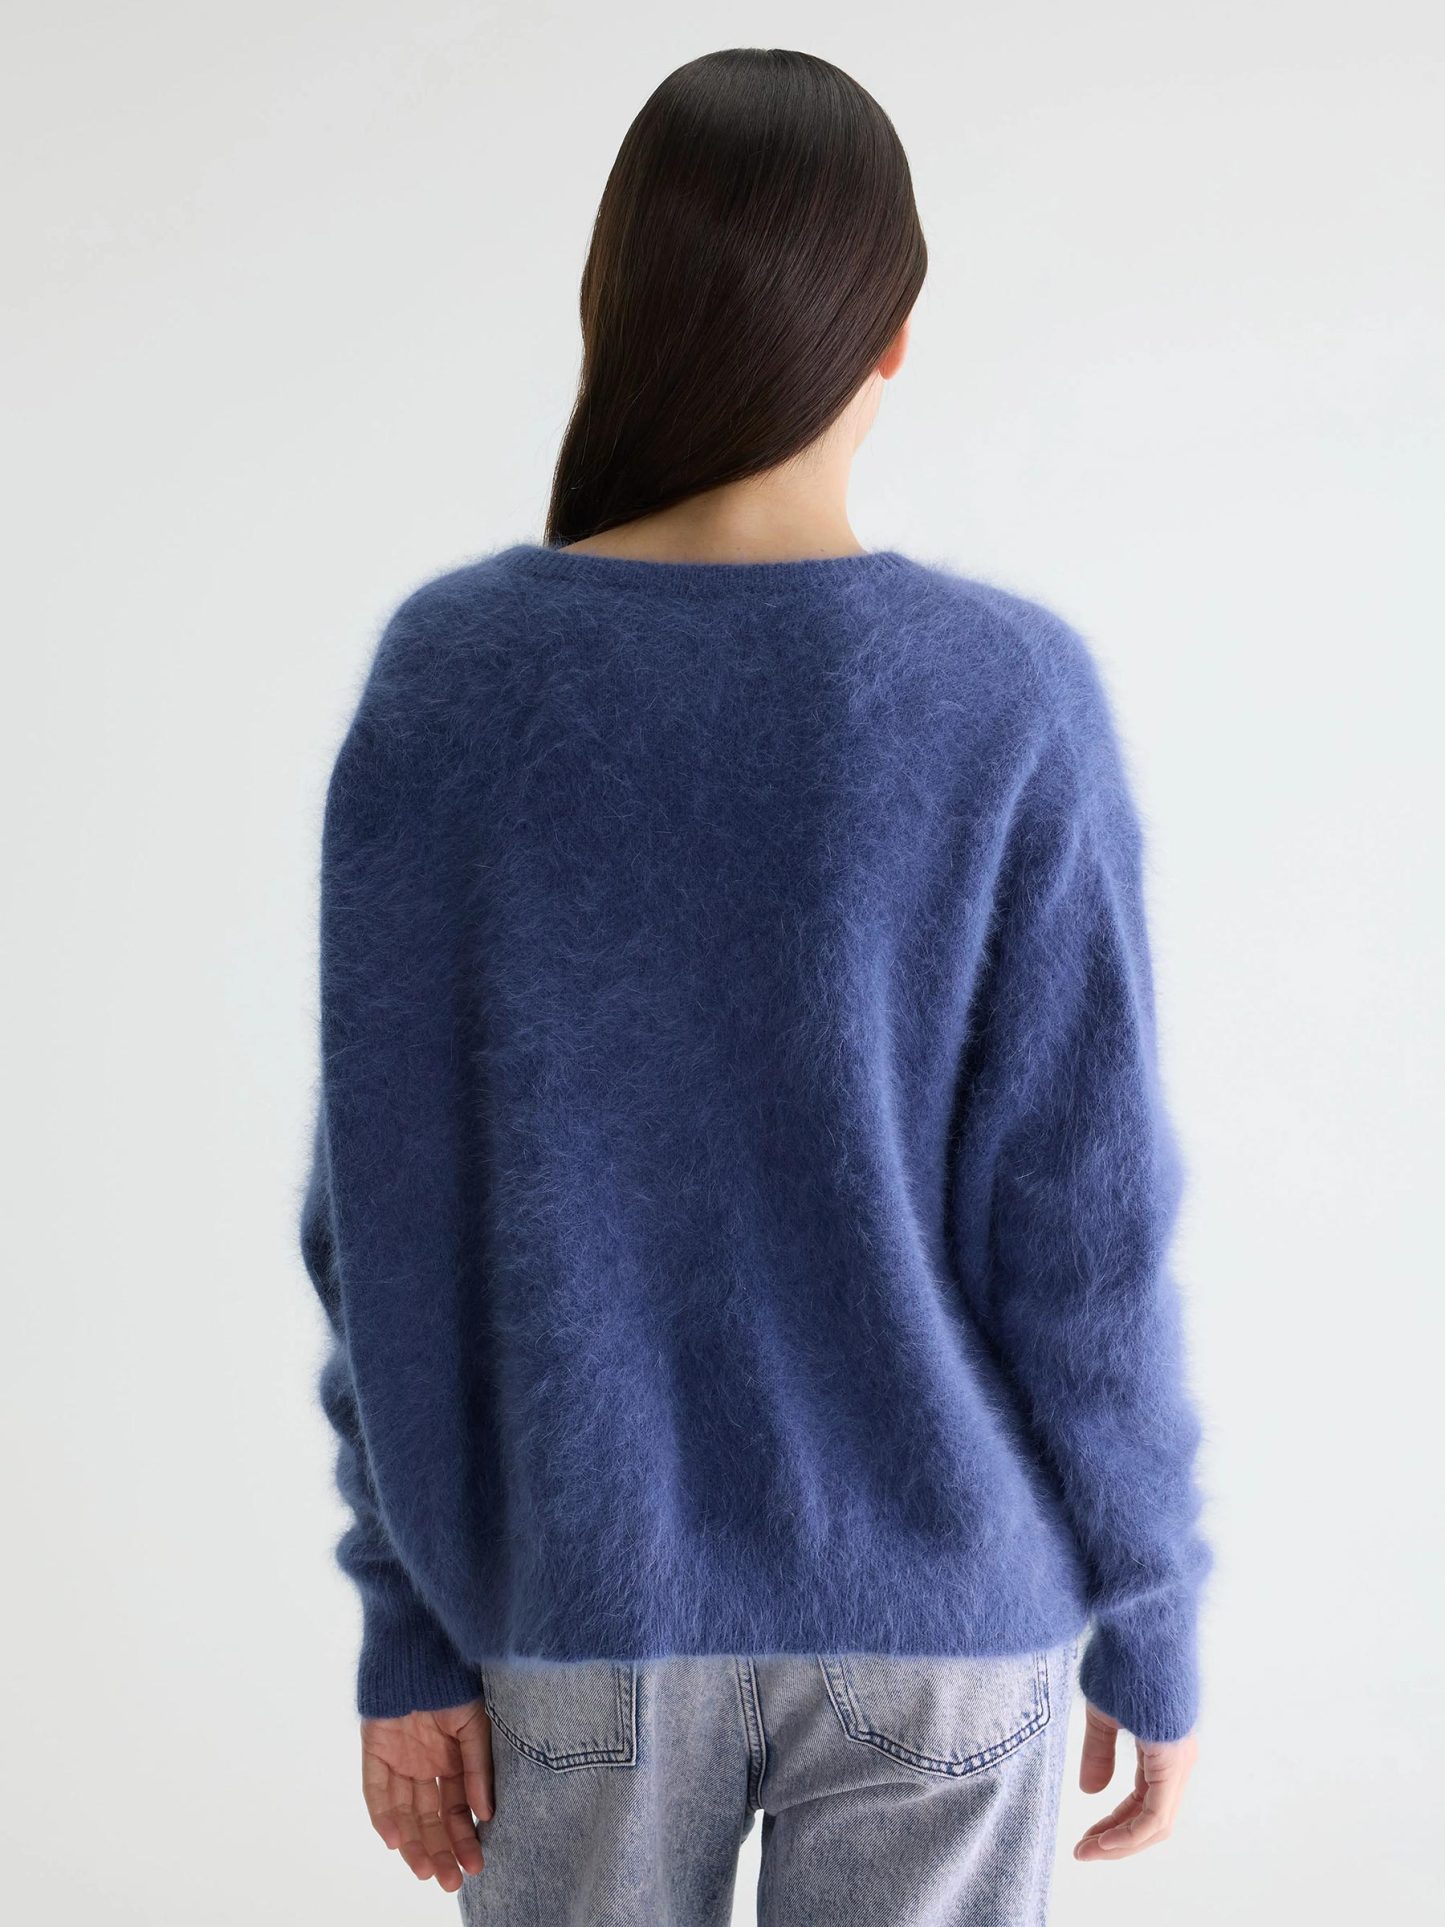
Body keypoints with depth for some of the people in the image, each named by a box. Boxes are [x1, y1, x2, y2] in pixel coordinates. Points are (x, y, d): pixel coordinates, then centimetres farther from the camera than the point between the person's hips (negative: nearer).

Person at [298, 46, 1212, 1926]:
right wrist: (1154, 1627, 1)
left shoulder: (441, 676, -11)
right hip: (942, 1613, 0)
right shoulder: (1013, 700, -15)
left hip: (580, 1604, 1)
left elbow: (386, 1211, -8)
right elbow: (1082, 1229, -12)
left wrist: (410, 1622, 2)